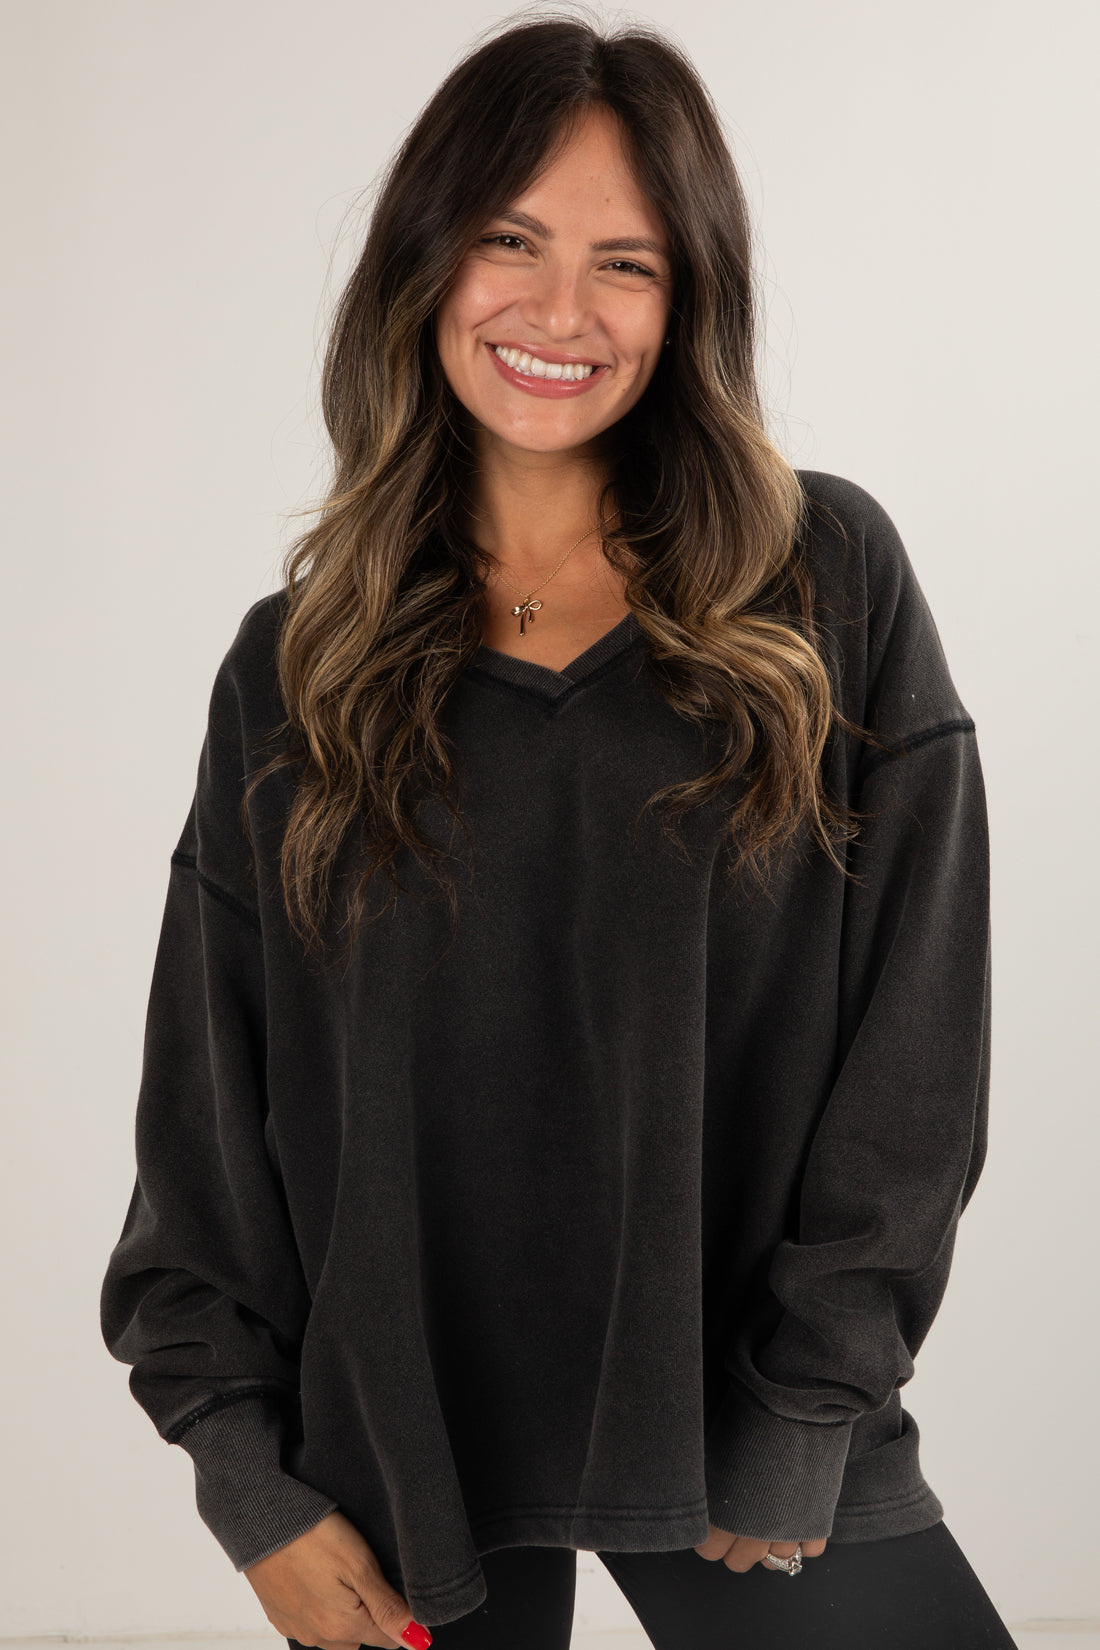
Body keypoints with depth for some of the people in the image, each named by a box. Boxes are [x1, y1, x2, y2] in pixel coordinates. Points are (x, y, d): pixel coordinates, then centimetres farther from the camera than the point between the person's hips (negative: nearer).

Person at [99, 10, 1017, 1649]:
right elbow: (206, 1103, 4)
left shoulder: (829, 581, -2)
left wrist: (802, 1422, -7)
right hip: (400, 1463, 1)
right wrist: (250, 1478, -1)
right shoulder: (296, 668, 2)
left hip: (755, 1446, 0)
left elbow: (916, 1031, -4)